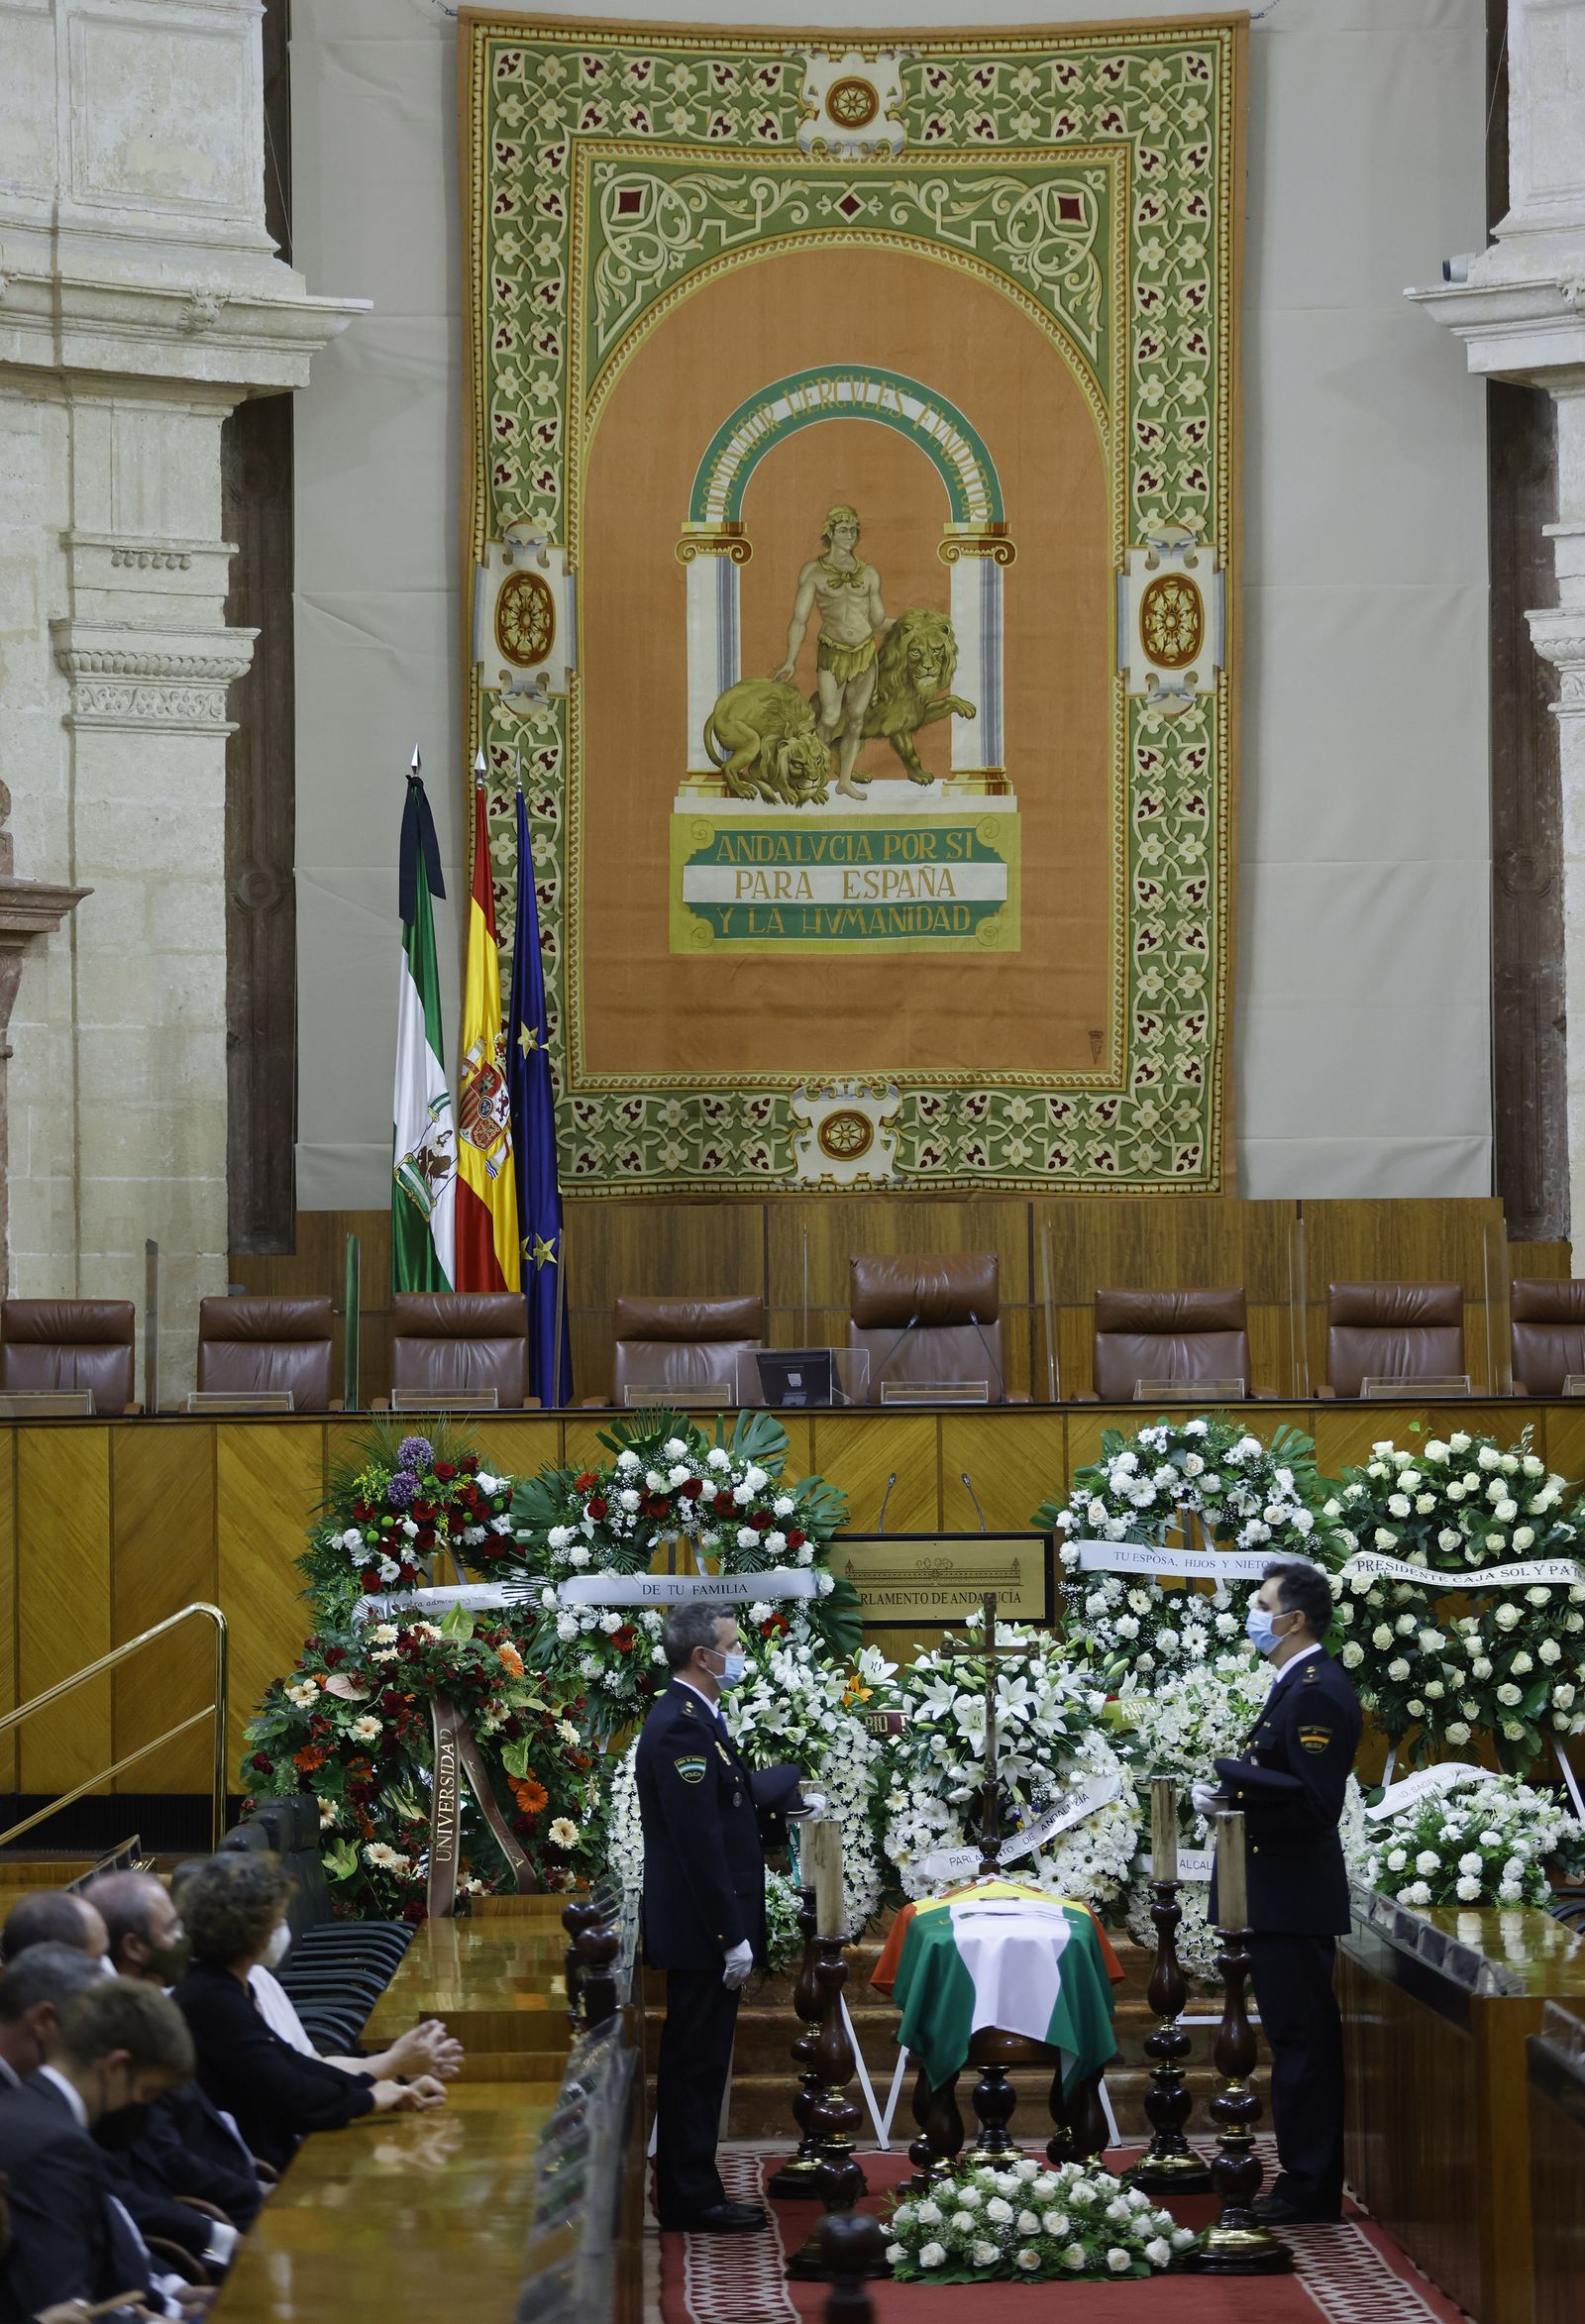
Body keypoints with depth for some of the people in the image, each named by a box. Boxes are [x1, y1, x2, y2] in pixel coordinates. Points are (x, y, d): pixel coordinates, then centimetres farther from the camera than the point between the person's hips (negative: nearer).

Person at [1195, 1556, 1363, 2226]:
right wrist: (1233, 1788, 4)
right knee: (1297, 2038, 14)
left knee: (1302, 2038, -6)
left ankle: (1309, 2190, -2)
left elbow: (1314, 1802, -24)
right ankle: (1307, 2179, 20)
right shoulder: (1299, 1684, 15)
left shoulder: (1317, 1692, -18)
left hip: (1294, 1895, -11)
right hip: (1282, 1893, 11)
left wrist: (1230, 1779, -20)